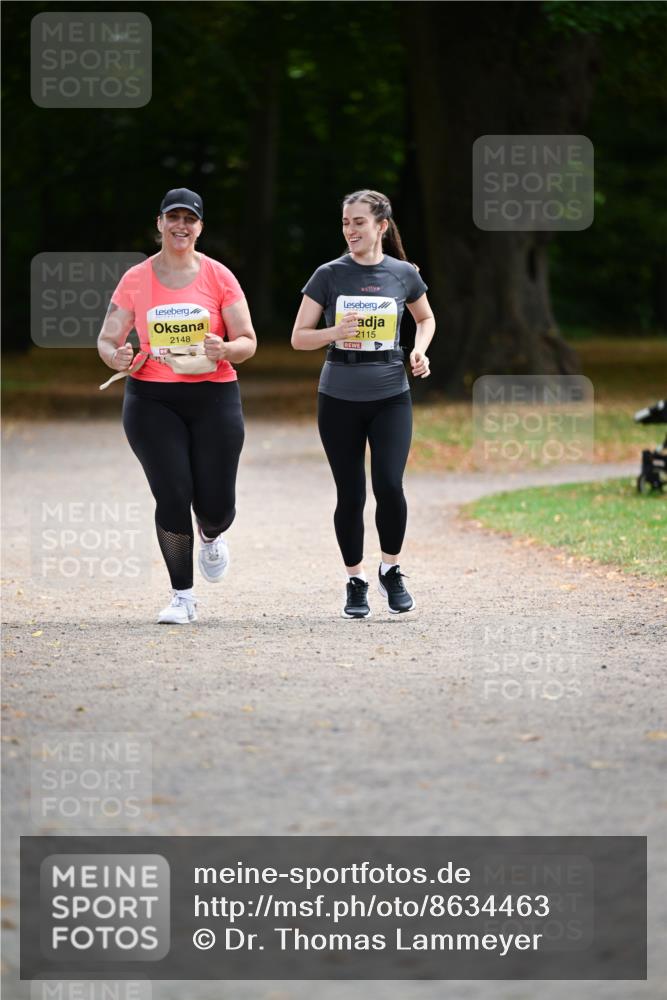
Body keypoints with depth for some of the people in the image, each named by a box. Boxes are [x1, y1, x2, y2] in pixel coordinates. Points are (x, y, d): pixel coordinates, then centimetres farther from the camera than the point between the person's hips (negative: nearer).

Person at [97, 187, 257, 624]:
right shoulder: (136, 279, 4)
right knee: (173, 497, -10)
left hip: (214, 397, 0)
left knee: (216, 506, -3)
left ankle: (211, 536, 36)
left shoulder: (219, 277, 2)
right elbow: (108, 339, 8)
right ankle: (183, 596, 3)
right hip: (151, 400, 0)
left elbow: (248, 341, 3)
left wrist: (226, 349, -20)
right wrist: (117, 358, -16)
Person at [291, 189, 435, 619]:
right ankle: (356, 582, 18)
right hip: (339, 399, 0)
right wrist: (336, 332, -19)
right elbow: (299, 338, 0)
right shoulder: (329, 275, -1)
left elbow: (426, 318, 21)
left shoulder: (404, 274, 2)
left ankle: (392, 571, 9)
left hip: (391, 395, 0)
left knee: (389, 486, -14)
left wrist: (420, 350, 1)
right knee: (350, 494, 2)